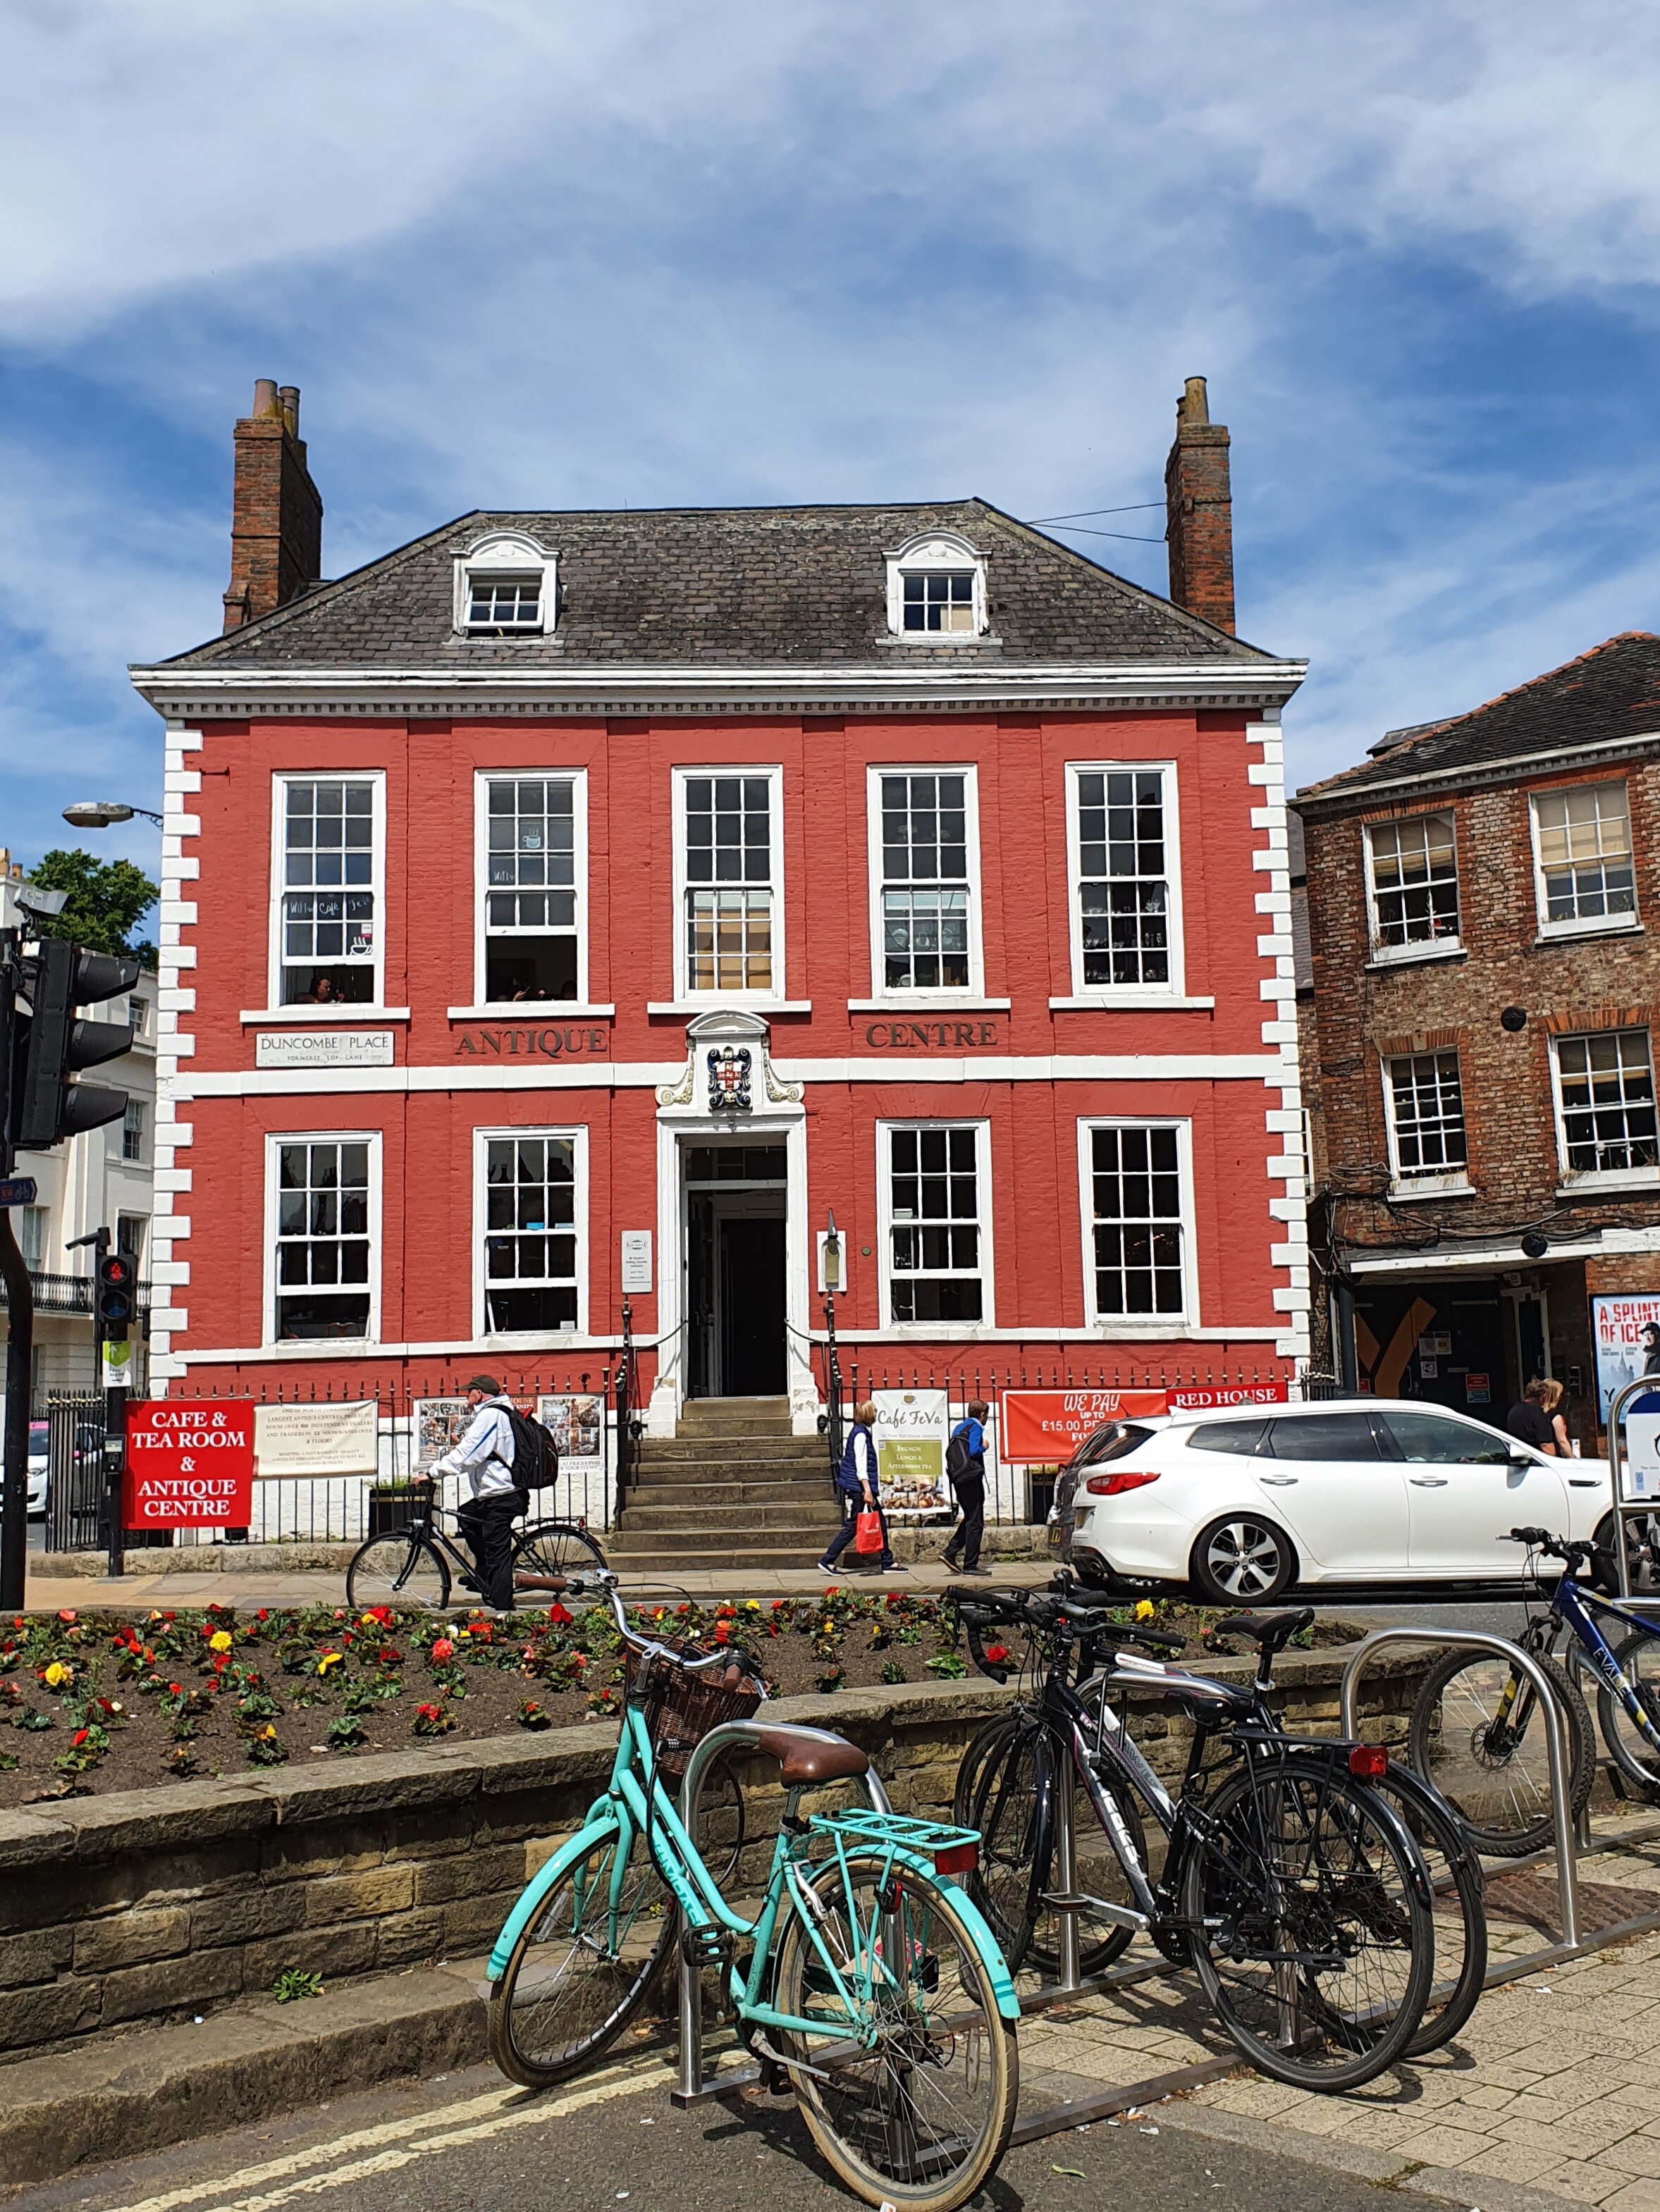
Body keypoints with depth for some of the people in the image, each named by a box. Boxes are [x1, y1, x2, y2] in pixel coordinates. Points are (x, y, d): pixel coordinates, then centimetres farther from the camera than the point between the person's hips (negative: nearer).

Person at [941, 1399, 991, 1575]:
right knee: (975, 1522, -3)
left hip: (958, 1479, 8)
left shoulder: (959, 1427, 16)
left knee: (970, 1518, 18)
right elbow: (974, 1451, -20)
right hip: (971, 1478, -8)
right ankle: (970, 1565, -3)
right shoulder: (976, 1427, -8)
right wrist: (984, 1447, -3)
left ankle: (950, 1552, 8)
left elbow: (950, 1452, 16)